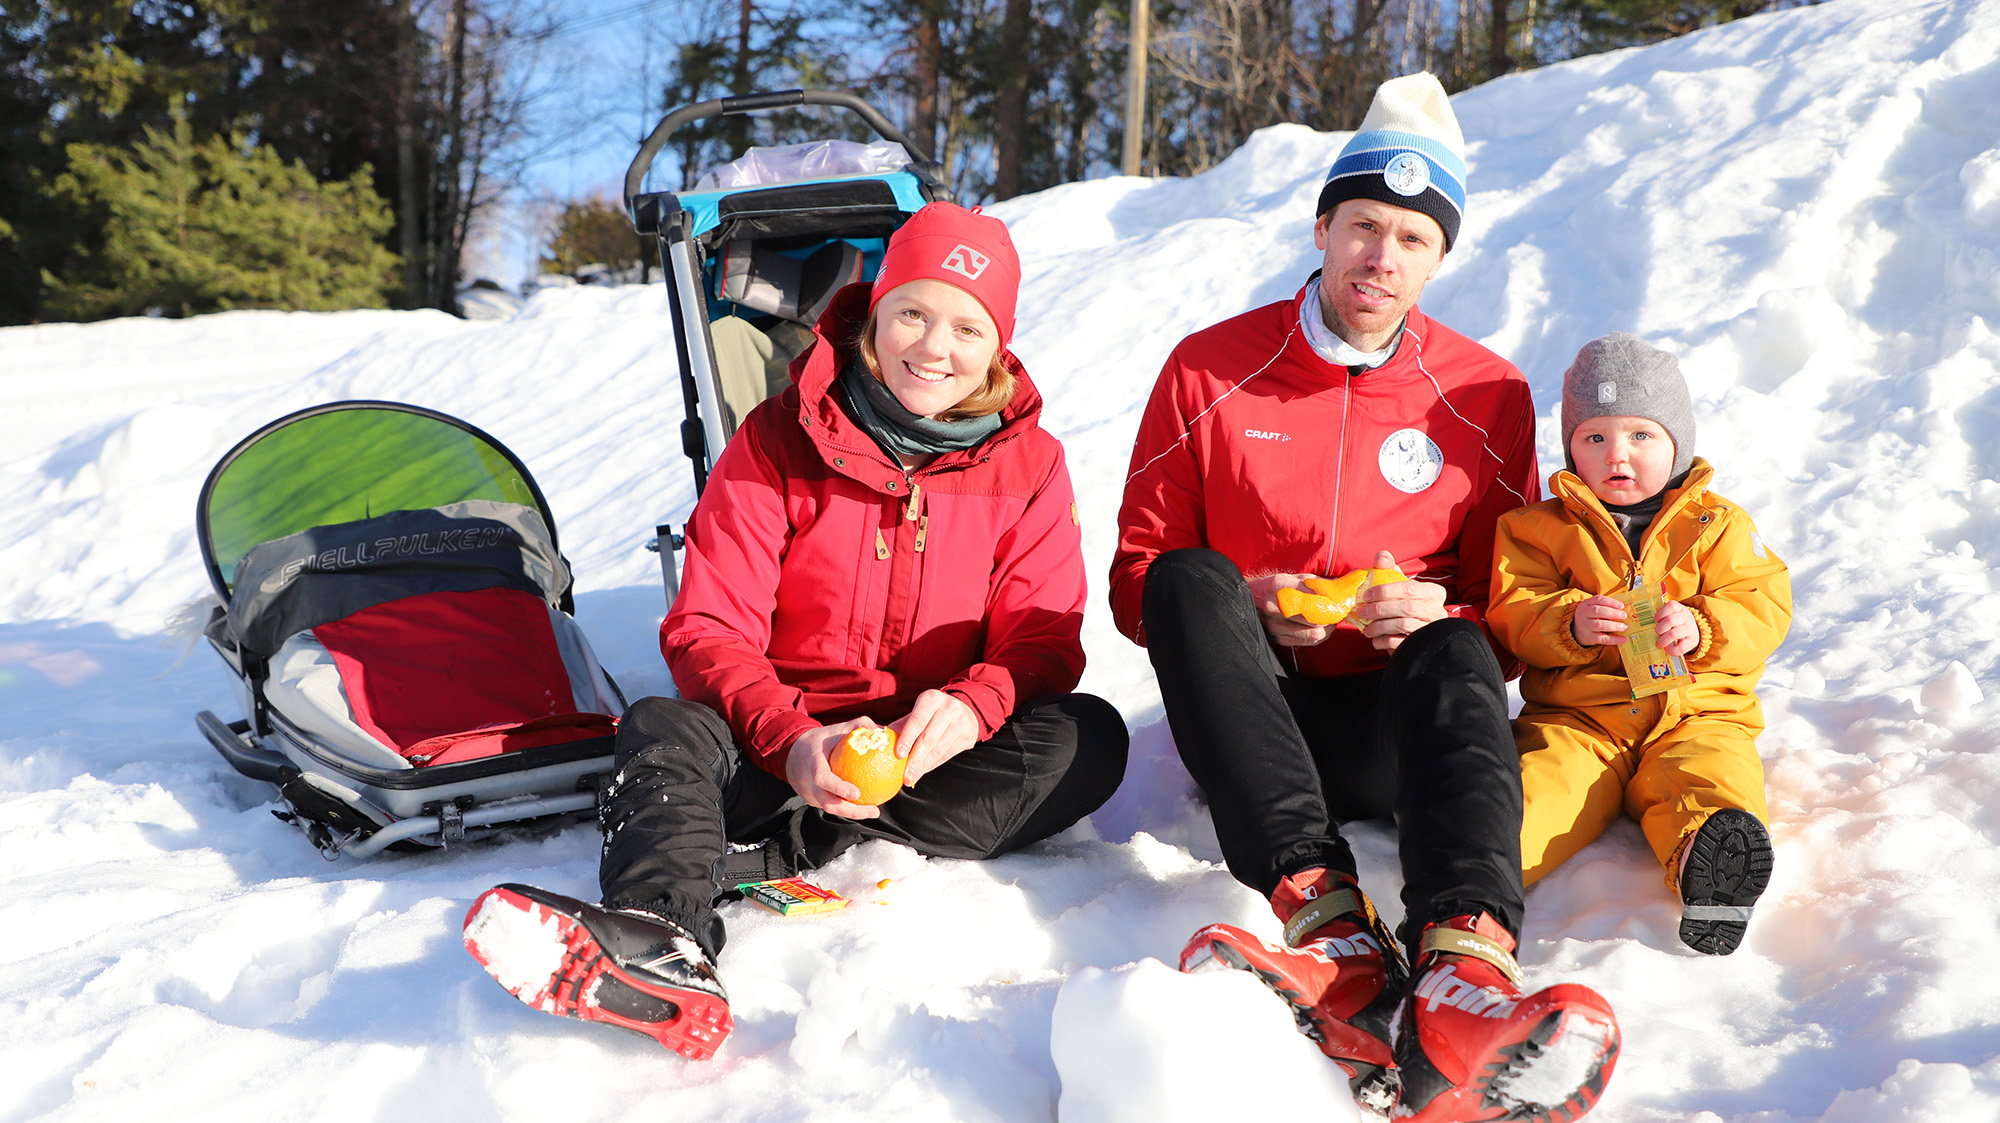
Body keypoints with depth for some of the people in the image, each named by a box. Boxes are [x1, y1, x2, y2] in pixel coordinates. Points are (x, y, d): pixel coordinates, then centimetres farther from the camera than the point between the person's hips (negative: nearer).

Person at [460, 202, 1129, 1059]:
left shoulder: (1027, 464, 1)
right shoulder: (779, 442, -3)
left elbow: (1043, 641, -4)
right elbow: (709, 629, -9)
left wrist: (972, 705, -29)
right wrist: (791, 741, -30)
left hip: (932, 751, 1)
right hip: (778, 740, -1)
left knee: (1090, 738, -26)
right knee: (663, 727, -29)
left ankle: (785, 851, -33)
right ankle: (664, 951, -60)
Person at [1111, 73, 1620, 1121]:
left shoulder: (1488, 395, 4)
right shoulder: (1209, 368, 1)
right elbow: (1136, 578, 4)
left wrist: (1445, 613, -15)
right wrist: (1241, 607, -16)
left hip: (1393, 732, 1)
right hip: (1249, 718, 0)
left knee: (1455, 652, -31)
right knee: (1191, 581, -29)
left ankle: (1464, 971, -56)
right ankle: (1330, 930, -47)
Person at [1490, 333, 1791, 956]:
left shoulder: (1718, 524, 14)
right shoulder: (1540, 529, 12)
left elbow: (1764, 608, 3)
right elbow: (1513, 613, 1)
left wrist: (1700, 629, -18)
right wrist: (1569, 623, -21)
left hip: (1697, 711, 1)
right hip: (1575, 713, 0)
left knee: (1713, 776, -31)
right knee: (1543, 782, -29)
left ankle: (1708, 863, -57)